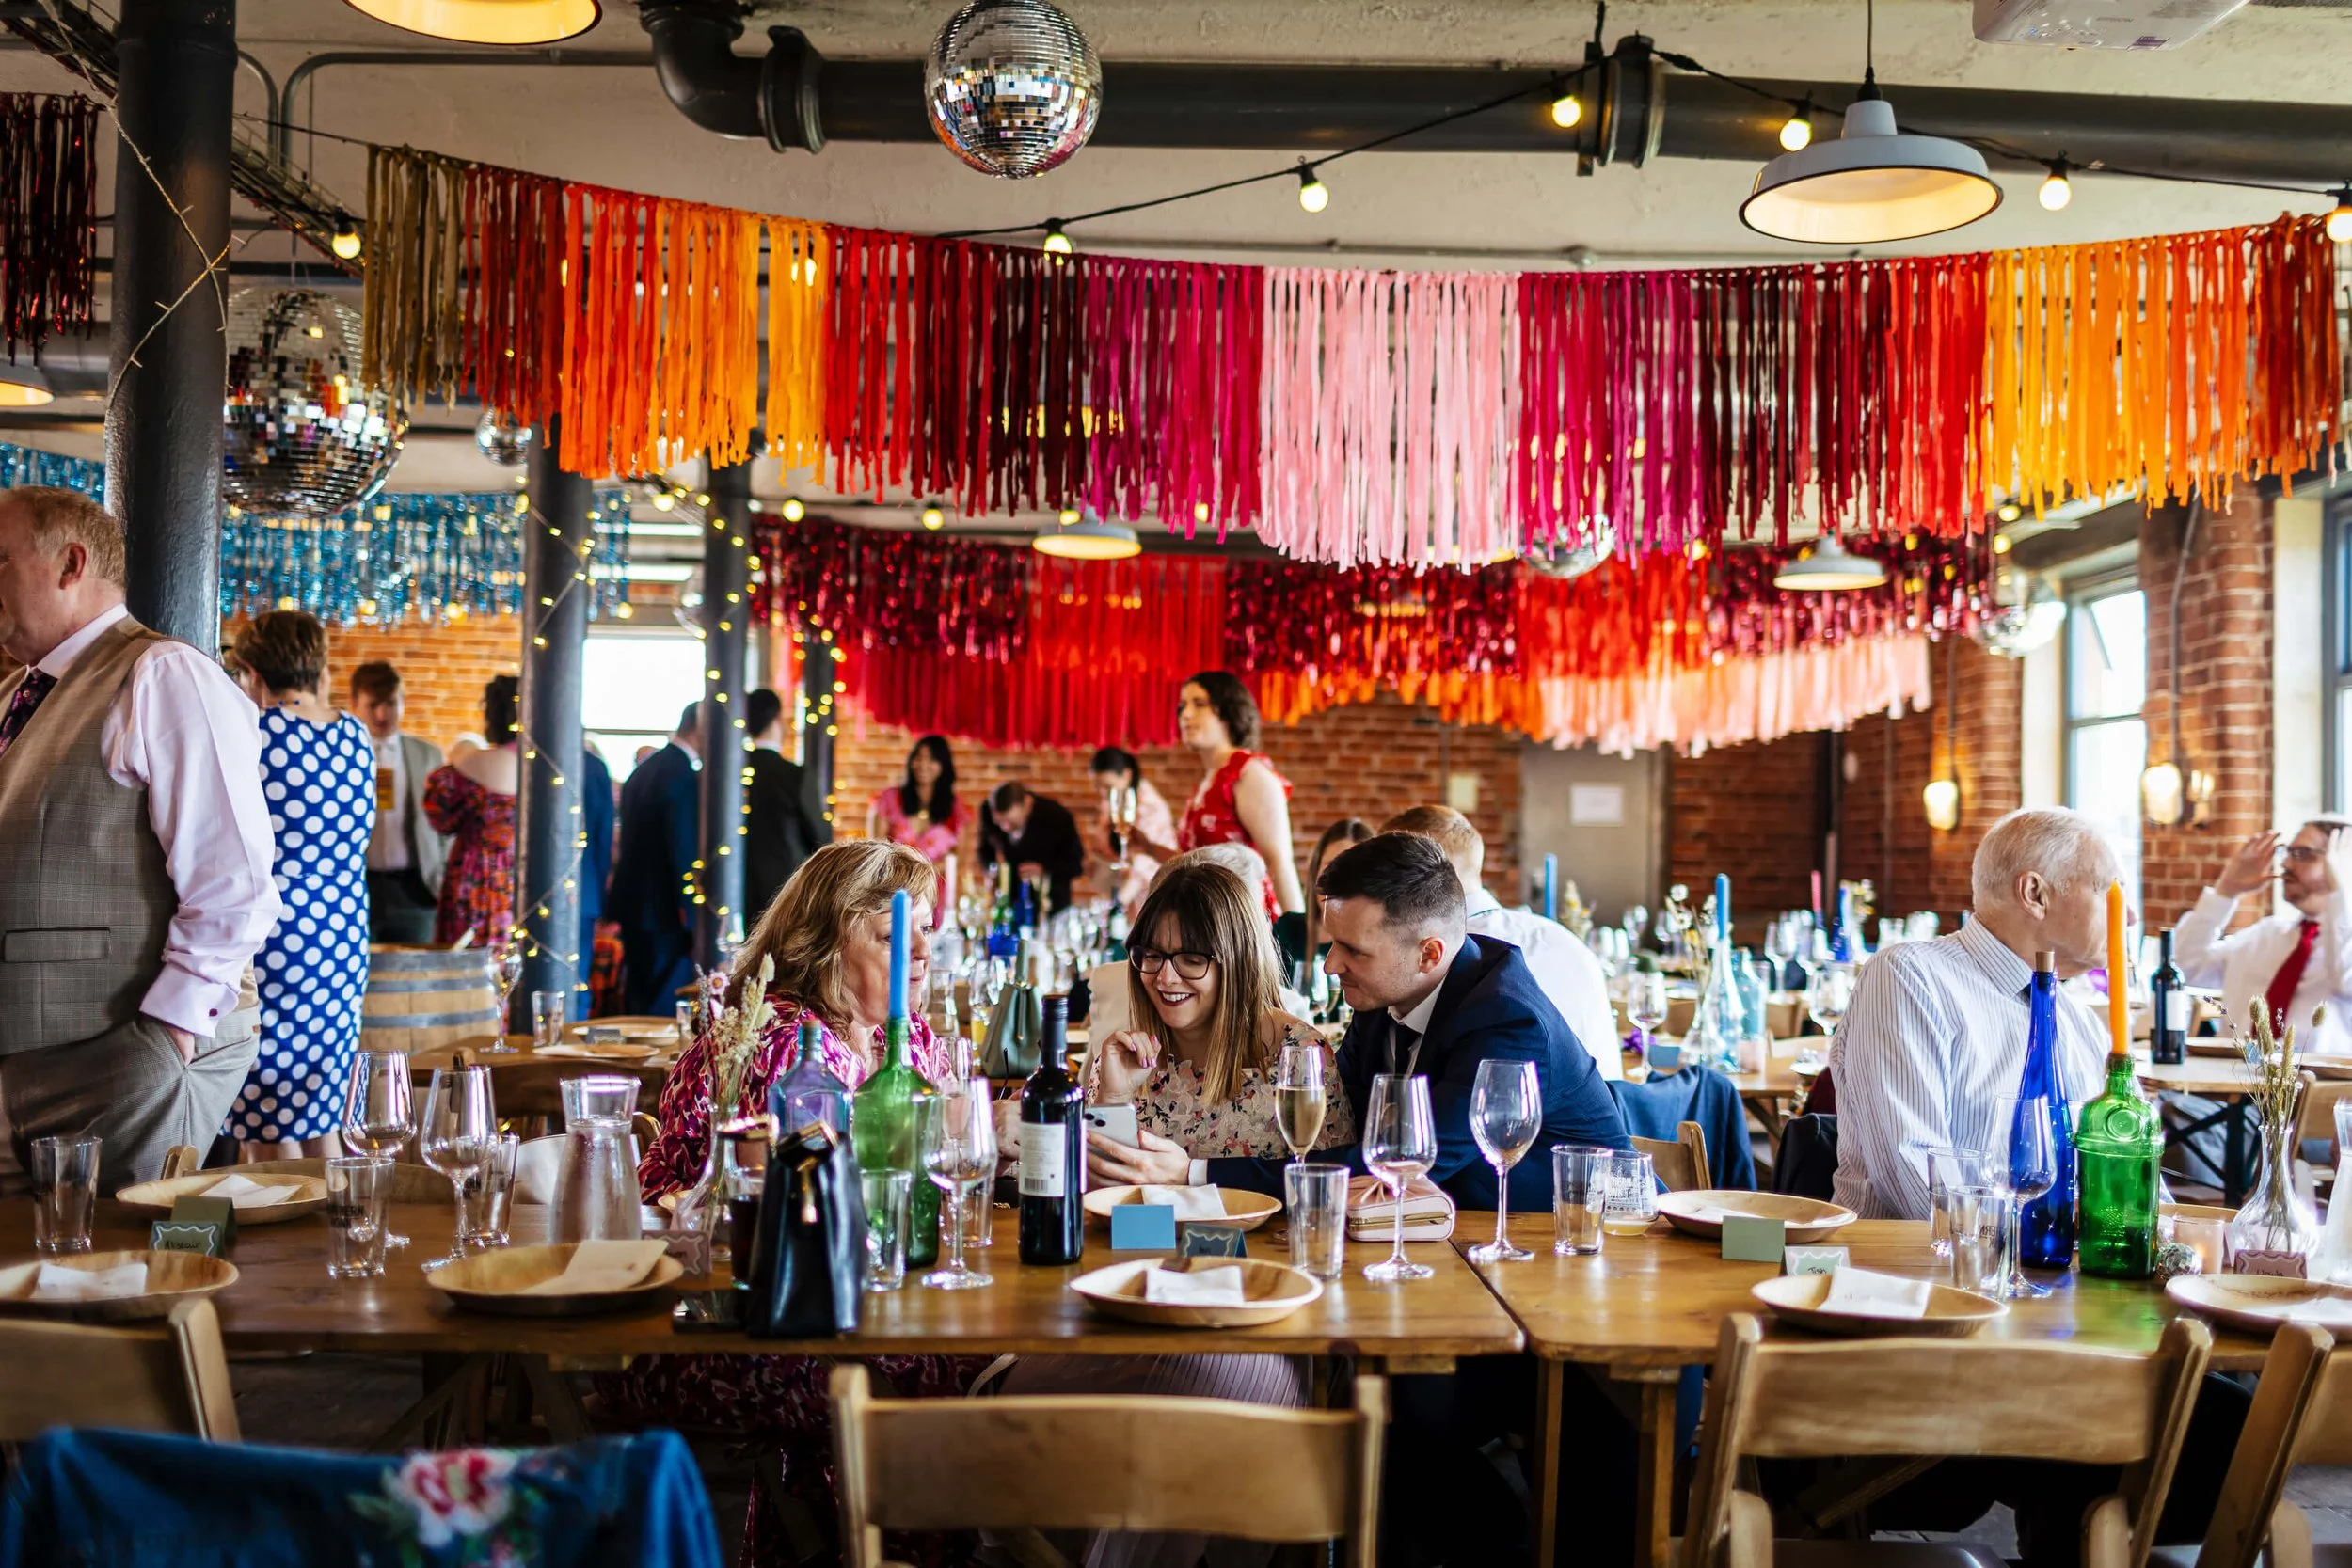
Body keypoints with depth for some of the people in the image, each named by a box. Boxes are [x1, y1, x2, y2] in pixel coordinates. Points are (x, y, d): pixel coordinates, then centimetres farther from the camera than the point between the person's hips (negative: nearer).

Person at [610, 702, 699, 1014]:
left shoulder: (643, 769, 13)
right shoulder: (682, 776, -17)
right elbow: (685, 856, -19)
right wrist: (694, 924, -16)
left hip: (633, 905, 9)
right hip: (665, 914, -9)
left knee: (639, 1006, 14)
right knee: (666, 1010, -5)